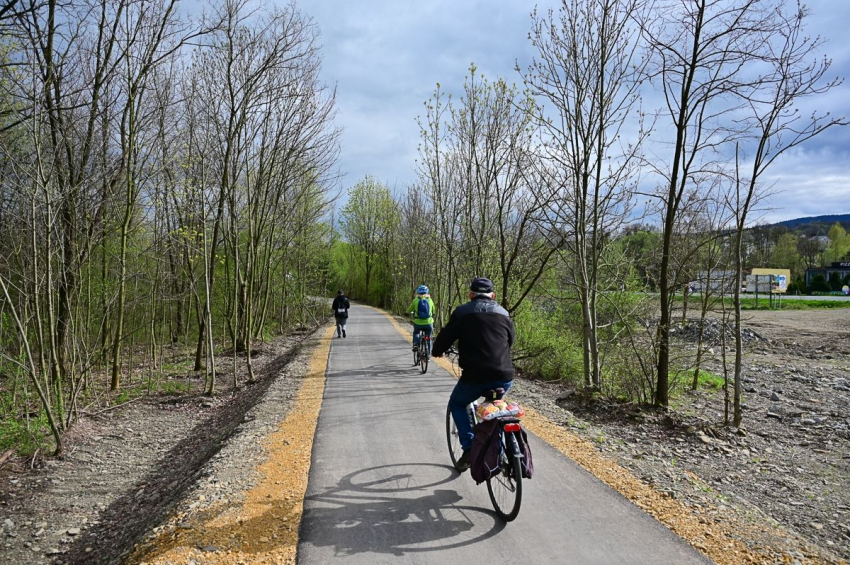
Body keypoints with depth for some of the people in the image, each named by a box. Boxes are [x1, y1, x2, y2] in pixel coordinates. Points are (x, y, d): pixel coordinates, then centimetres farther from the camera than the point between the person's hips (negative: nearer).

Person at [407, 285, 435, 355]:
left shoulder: (415, 300, 0)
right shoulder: (430, 300, 3)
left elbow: (408, 311, 12)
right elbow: (433, 312, 13)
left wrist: (412, 312, 35)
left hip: (418, 323, 0)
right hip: (428, 323, 0)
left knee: (416, 333, 31)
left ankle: (415, 343, 7)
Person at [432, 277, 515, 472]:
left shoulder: (462, 312, 3)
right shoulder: (503, 313, 15)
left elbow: (446, 335, 6)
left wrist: (437, 351, 28)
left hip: (475, 376, -4)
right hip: (505, 377, 4)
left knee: (457, 405, 23)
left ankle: (469, 449, 9)